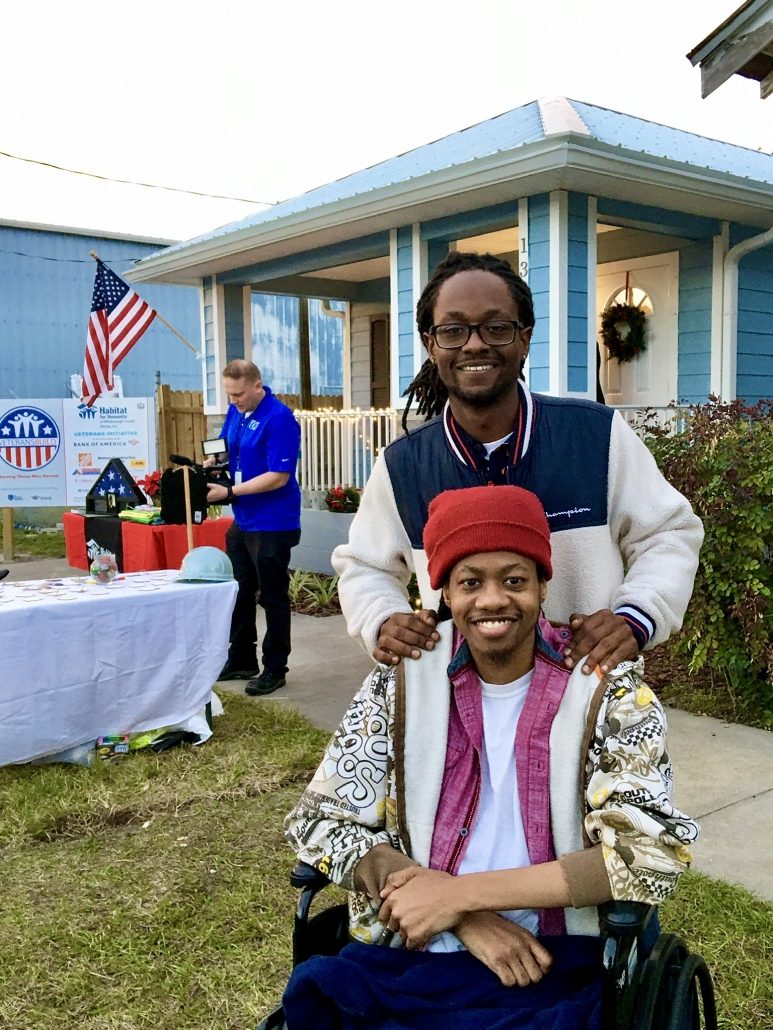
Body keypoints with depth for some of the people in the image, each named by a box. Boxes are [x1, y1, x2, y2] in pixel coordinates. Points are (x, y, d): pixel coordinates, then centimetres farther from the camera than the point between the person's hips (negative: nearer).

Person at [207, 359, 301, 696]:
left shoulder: (279, 418, -19)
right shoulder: (236, 411, 6)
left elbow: (278, 477, -22)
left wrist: (230, 492, -22)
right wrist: (207, 466, -1)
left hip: (272, 525, -8)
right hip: (242, 521, 8)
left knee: (273, 597, 3)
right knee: (239, 593, 16)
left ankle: (275, 669, 15)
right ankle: (241, 661, 30)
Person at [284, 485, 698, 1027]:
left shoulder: (608, 688, -5)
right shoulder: (403, 679, 0)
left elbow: (654, 853, -13)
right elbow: (317, 819, -1)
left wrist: (458, 892, -17)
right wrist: (465, 917, -13)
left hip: (554, 965, -1)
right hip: (407, 958, 2)